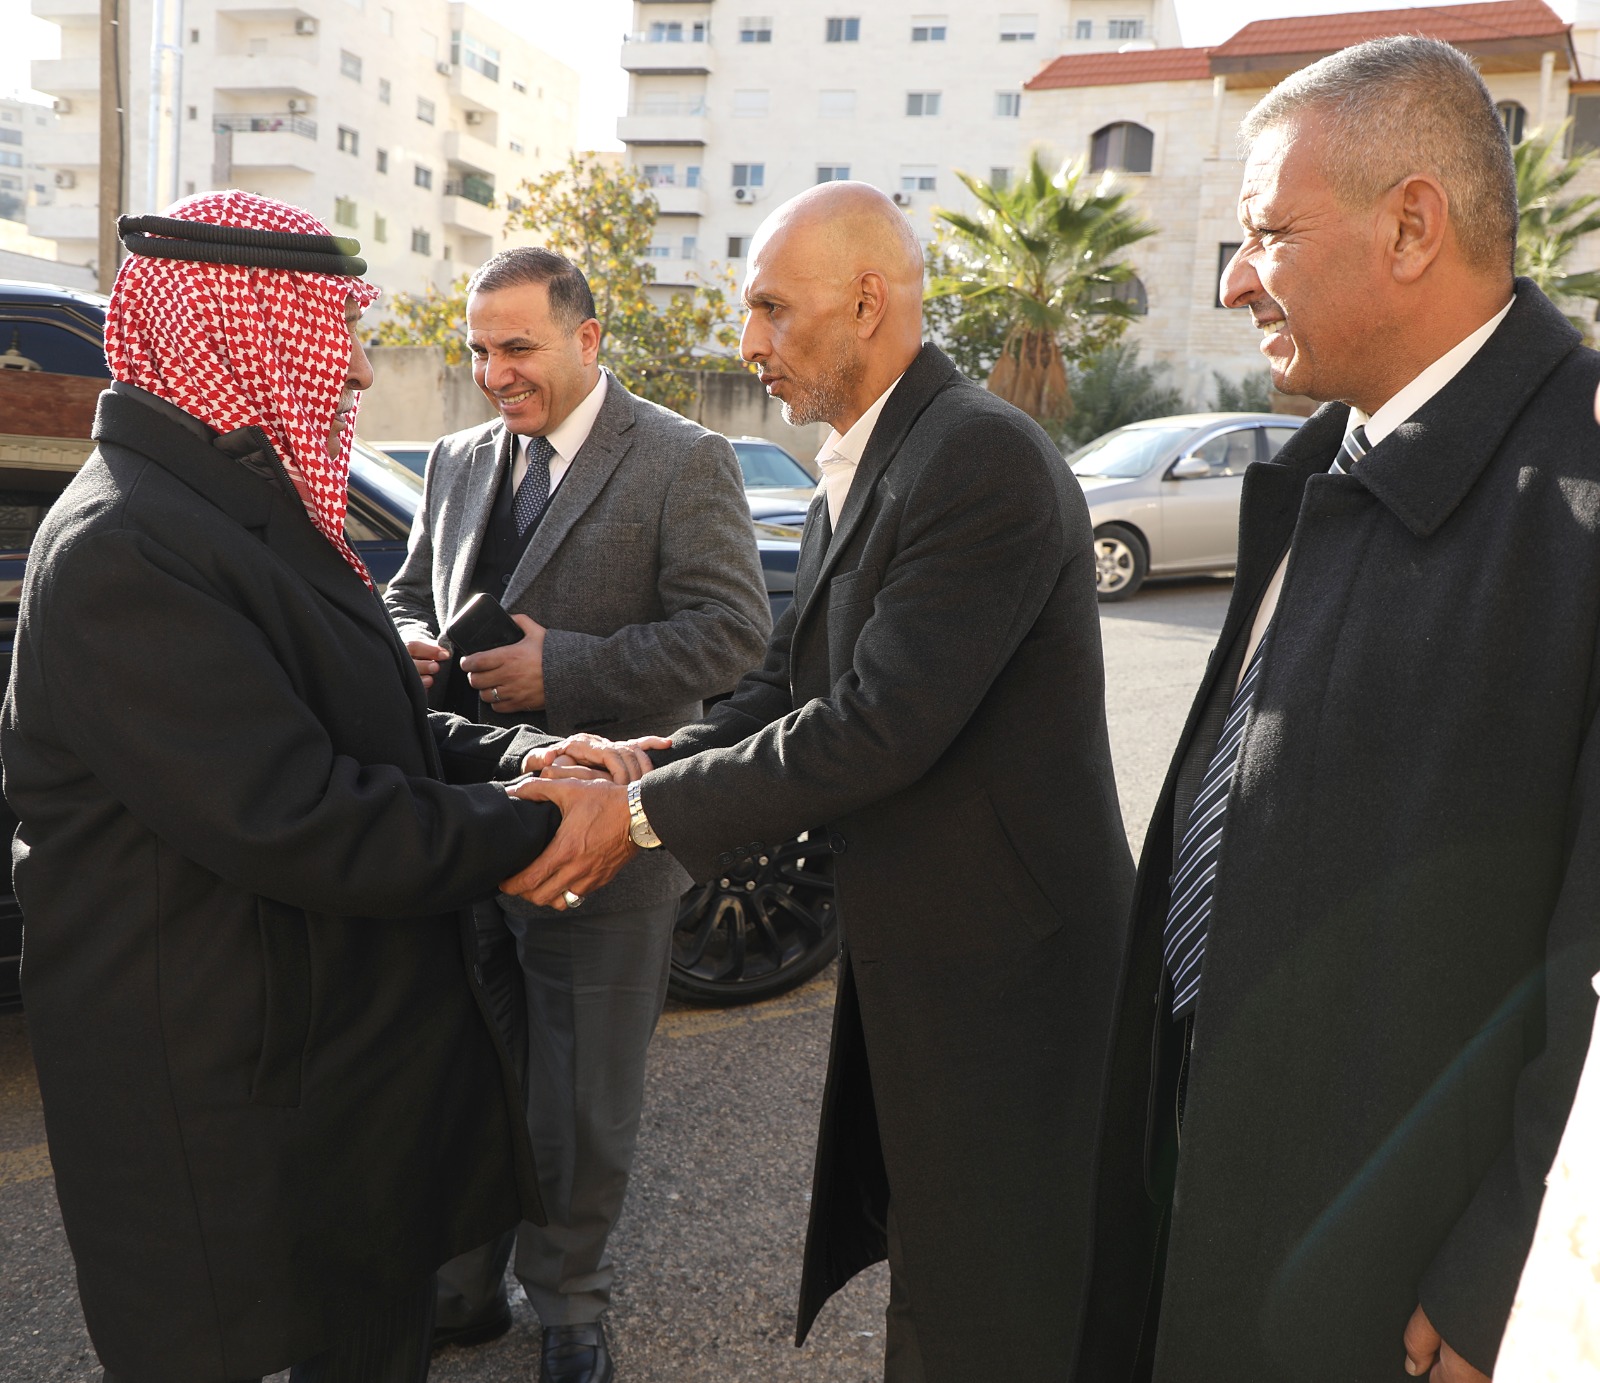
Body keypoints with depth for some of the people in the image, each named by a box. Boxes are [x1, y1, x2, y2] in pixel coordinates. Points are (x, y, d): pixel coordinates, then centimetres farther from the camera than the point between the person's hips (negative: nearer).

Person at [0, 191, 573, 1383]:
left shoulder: (255, 509, 11)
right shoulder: (125, 549, -23)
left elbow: (368, 734, 13)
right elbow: (291, 817, -29)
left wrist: (520, 754, -3)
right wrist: (525, 828, -19)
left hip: (358, 1051, 9)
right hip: (231, 1107, -9)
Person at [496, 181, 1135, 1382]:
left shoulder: (985, 460, -22)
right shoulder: (856, 473, 10)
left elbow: (877, 728, -27)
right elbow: (787, 689, 7)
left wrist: (645, 814, -20)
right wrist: (638, 771, -8)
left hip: (1001, 968, -9)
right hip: (918, 955, 9)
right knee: (930, 1277, 26)